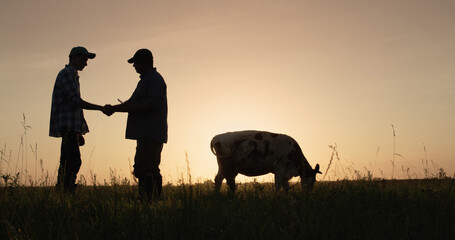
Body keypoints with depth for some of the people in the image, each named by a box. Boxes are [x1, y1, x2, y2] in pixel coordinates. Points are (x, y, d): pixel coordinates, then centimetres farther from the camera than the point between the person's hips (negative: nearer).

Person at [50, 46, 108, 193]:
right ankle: (66, 191, -24)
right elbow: (76, 101, -16)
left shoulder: (72, 76, 27)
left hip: (71, 127, 10)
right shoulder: (66, 74, -5)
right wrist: (101, 108, -11)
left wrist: (79, 133, 23)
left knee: (67, 163, 5)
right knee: (74, 161, -19)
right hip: (67, 125, -10)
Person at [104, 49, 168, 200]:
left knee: (142, 169, -17)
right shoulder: (144, 81, 25)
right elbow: (132, 103, 27)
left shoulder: (155, 79, -8)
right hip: (146, 135, 11)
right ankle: (156, 198, 11)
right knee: (151, 170, 10)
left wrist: (132, 108, -14)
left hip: (151, 135, -11)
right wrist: (114, 108, 15)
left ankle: (148, 198, -20)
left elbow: (154, 104, -20)